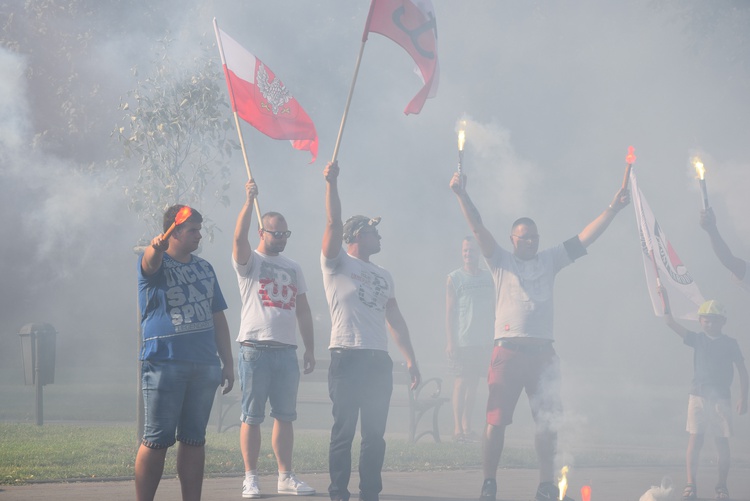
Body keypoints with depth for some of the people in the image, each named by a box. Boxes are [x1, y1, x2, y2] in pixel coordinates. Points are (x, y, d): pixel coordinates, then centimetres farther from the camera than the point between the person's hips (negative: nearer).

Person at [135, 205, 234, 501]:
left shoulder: (204, 268, 17)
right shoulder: (156, 263, 0)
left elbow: (218, 318, 20)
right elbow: (150, 262, -27)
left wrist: (228, 363, 14)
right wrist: (156, 246, -51)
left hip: (205, 365, 6)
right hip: (164, 363, -5)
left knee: (194, 439, 8)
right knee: (157, 440, -6)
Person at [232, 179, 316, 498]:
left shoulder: (293, 269, 18)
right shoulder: (249, 262, 2)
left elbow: (303, 311, 18)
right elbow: (239, 237, -19)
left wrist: (310, 349, 13)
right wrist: (249, 201, -24)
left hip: (287, 351, 5)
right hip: (255, 349, -5)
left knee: (285, 416, 6)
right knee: (251, 417, -3)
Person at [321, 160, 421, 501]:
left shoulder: (383, 276, 21)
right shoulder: (337, 264, 2)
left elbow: (395, 319, 19)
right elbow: (333, 223, -12)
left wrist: (410, 358, 12)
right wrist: (331, 183, -21)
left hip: (379, 361, 6)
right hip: (347, 358, -6)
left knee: (375, 433, 6)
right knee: (344, 431, -4)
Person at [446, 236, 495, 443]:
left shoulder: (488, 278, 12)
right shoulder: (454, 278, 0)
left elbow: (493, 308, 16)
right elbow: (449, 311, -2)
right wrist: (451, 341, -9)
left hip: (483, 341, 4)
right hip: (462, 340, -4)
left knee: (473, 383, 6)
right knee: (462, 382, -6)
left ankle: (467, 426, 11)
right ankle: (458, 428, -4)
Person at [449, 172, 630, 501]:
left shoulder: (549, 261, 16)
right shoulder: (501, 261, 8)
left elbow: (584, 239, 12)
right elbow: (478, 229, -3)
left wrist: (612, 209, 5)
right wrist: (462, 195, -15)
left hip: (542, 352, 3)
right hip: (508, 351, -3)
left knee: (548, 421, 6)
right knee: (496, 421, -7)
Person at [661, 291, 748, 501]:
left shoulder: (730, 343, 4)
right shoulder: (697, 339, 6)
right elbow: (671, 323, 0)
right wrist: (665, 299, -11)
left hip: (721, 397, 0)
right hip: (698, 395, 0)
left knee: (722, 442, 1)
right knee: (695, 438, -7)